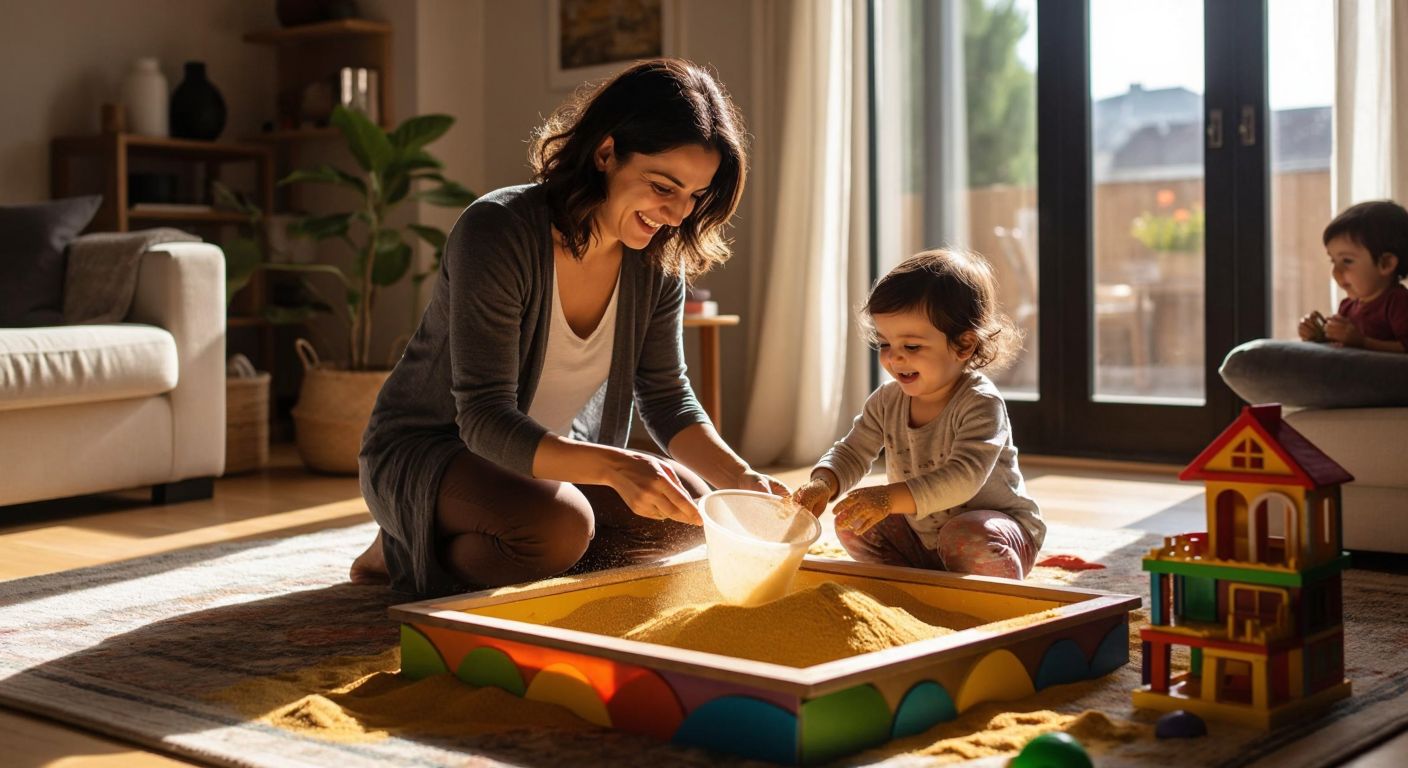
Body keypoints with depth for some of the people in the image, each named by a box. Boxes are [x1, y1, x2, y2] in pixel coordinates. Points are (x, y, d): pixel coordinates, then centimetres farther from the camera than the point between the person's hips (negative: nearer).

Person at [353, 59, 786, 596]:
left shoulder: (657, 262, -6)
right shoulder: (497, 231, -27)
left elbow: (667, 400, 0)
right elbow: (485, 420, -31)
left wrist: (740, 478, -20)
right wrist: (614, 466, -46)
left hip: (554, 455, 7)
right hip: (425, 449, -7)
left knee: (687, 513, -12)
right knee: (560, 524, -34)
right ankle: (403, 555, -5)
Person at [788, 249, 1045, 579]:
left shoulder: (981, 403, -25)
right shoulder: (887, 401, -4)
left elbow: (963, 478, -37)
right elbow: (852, 453, 1)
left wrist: (891, 498, -49)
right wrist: (823, 483, -24)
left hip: (994, 530, -7)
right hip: (921, 537, 7)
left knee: (965, 536, -37)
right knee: (852, 523, -3)